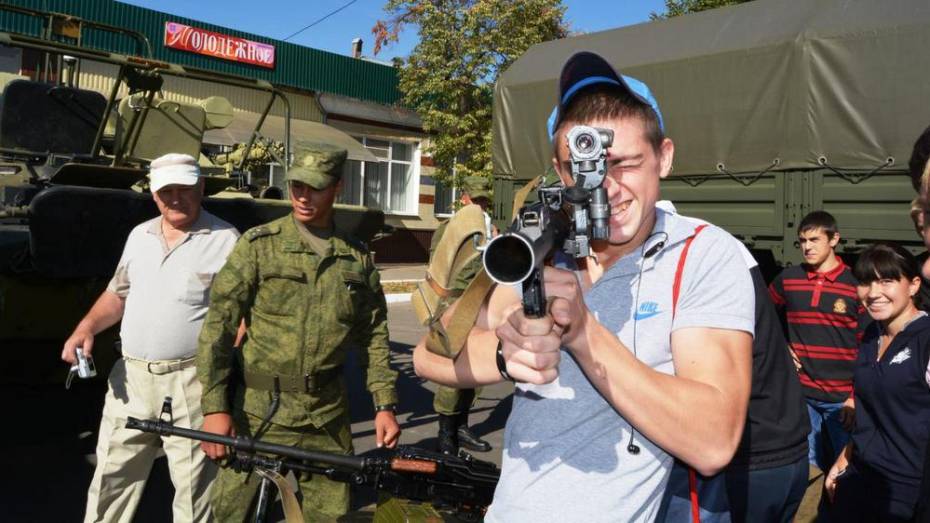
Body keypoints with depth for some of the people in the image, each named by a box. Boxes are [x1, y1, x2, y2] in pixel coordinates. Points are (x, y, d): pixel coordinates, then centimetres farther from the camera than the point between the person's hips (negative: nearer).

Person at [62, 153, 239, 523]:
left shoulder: (225, 240, -4)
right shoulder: (139, 236, 14)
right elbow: (118, 294, 23)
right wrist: (86, 327, 7)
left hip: (191, 383, -5)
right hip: (131, 377, 6)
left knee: (194, 485, 1)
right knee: (111, 477, 14)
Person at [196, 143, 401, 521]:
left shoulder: (357, 258, 4)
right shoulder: (258, 245, -5)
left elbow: (373, 334, 10)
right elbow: (218, 326, -8)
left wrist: (384, 404, 4)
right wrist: (214, 407, -13)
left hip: (328, 416, 3)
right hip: (258, 411, -2)